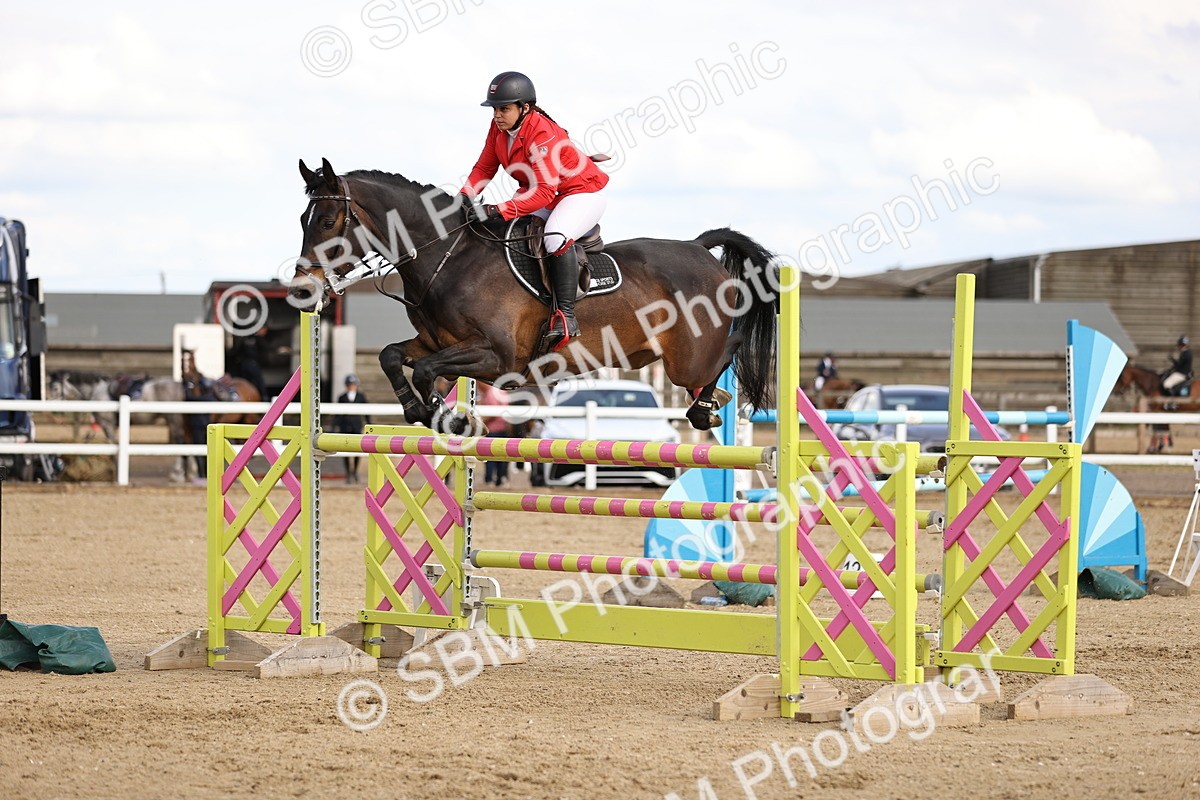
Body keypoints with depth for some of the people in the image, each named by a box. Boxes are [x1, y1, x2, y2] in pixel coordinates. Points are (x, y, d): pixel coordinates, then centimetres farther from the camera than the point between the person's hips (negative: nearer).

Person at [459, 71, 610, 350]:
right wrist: (465, 198, -17)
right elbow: (484, 168, 3)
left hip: (582, 193, -9)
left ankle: (566, 315, -31)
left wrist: (499, 211, -43)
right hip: (538, 197, 9)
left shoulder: (541, 133, -29)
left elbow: (544, 192, -36)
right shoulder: (499, 127, -5)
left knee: (556, 238, -37)